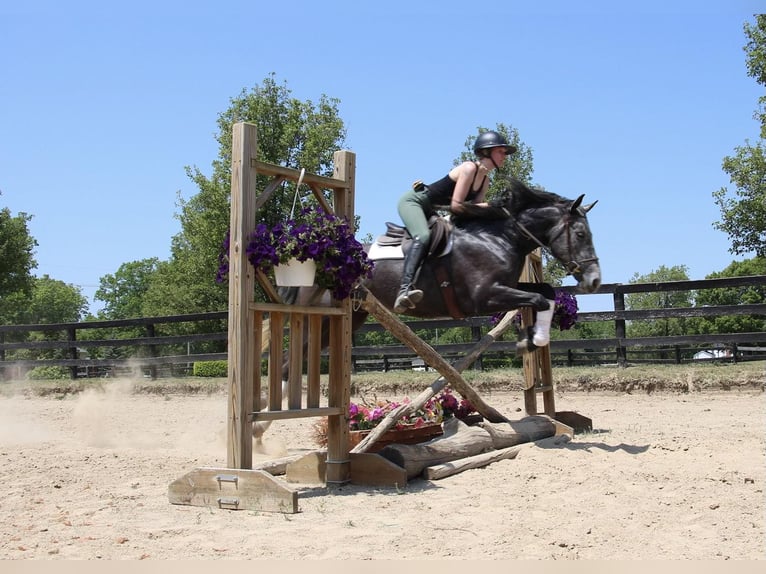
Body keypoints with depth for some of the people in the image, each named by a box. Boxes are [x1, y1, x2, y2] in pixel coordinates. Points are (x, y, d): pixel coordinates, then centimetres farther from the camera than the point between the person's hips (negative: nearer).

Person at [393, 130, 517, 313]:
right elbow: (456, 206, -25)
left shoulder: (485, 180, 8)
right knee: (423, 236, -34)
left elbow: (474, 208, 4)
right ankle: (404, 290, -51)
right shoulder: (469, 168, -19)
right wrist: (489, 207, -18)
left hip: (430, 212, 11)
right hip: (413, 201, -11)